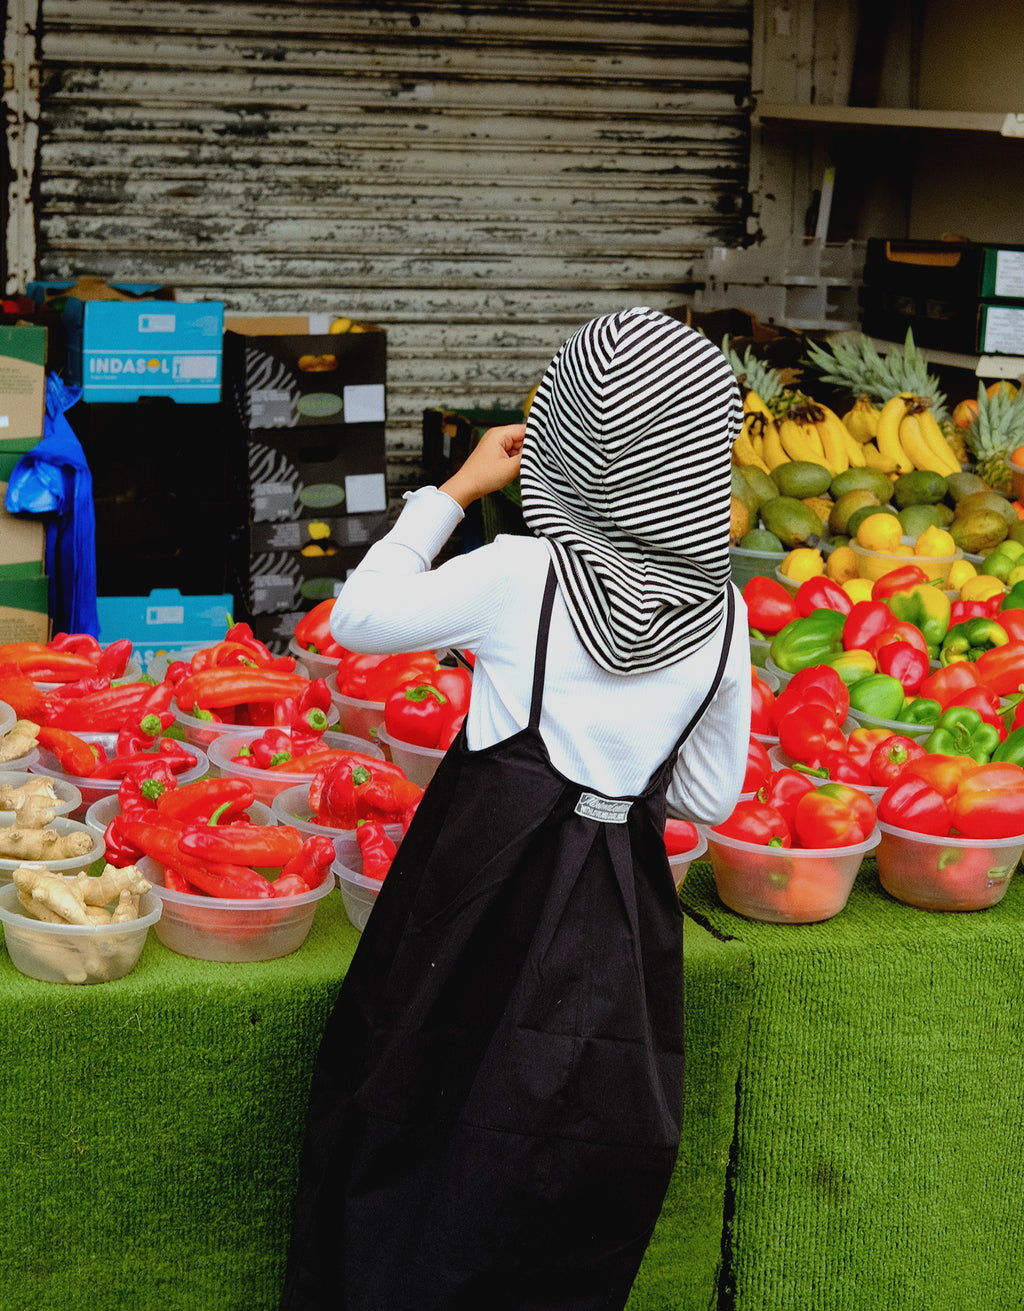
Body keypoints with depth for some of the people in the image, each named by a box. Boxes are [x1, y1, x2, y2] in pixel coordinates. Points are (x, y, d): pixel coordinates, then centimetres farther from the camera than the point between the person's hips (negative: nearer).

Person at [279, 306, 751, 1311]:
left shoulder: (518, 576, -14)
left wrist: (456, 489, 6)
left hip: (490, 895, -3)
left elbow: (357, 619, 1)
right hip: (623, 917, 3)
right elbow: (710, 795, 4)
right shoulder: (720, 610, -4)